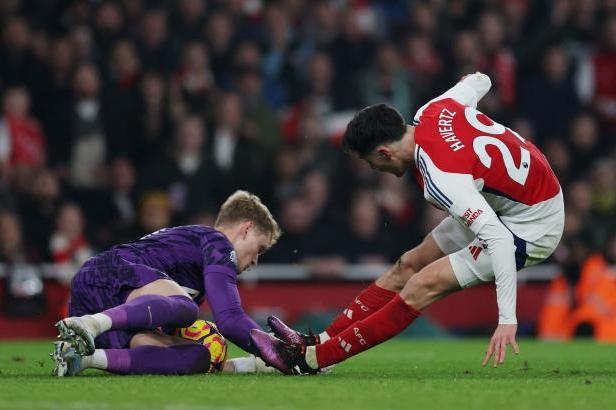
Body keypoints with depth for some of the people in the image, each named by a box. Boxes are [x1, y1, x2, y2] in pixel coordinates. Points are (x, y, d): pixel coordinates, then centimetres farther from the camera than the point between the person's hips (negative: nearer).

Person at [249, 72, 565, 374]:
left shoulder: (443, 181, -33)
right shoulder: (430, 111, -9)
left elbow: (499, 240, -38)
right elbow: (479, 81, 11)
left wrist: (507, 319, -39)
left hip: (532, 230, -10)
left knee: (420, 288, -14)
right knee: (409, 265, 9)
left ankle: (312, 357, -10)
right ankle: (318, 342, 13)